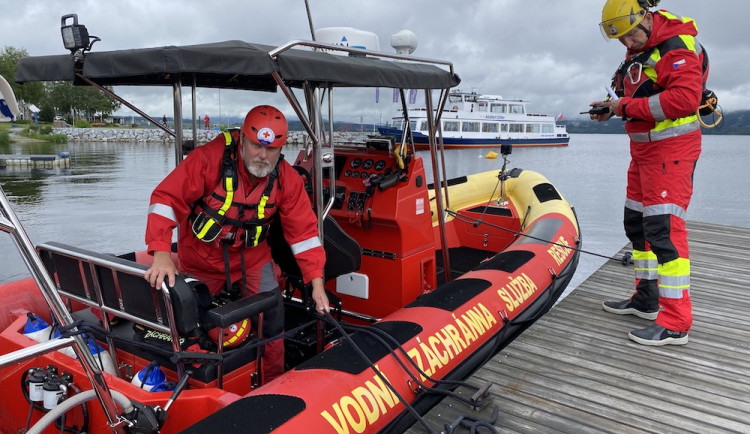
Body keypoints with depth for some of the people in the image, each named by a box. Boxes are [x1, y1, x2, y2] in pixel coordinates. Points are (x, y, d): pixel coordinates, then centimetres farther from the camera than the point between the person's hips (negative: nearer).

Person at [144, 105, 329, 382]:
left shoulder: (286, 178, -13)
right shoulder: (210, 158, -24)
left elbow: (303, 230, -11)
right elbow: (167, 198, -26)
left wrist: (317, 283, -15)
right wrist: (161, 253, -37)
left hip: (251, 258, 2)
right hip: (201, 259, -1)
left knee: (272, 318, -4)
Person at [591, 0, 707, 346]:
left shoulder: (677, 46, -16)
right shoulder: (638, 50, 13)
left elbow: (685, 98, -27)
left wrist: (628, 107, -21)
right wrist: (612, 107, 4)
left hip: (671, 149, -10)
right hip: (643, 149, 10)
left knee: (664, 229, -14)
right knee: (636, 223, 15)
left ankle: (675, 324, -8)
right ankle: (647, 298, 29)